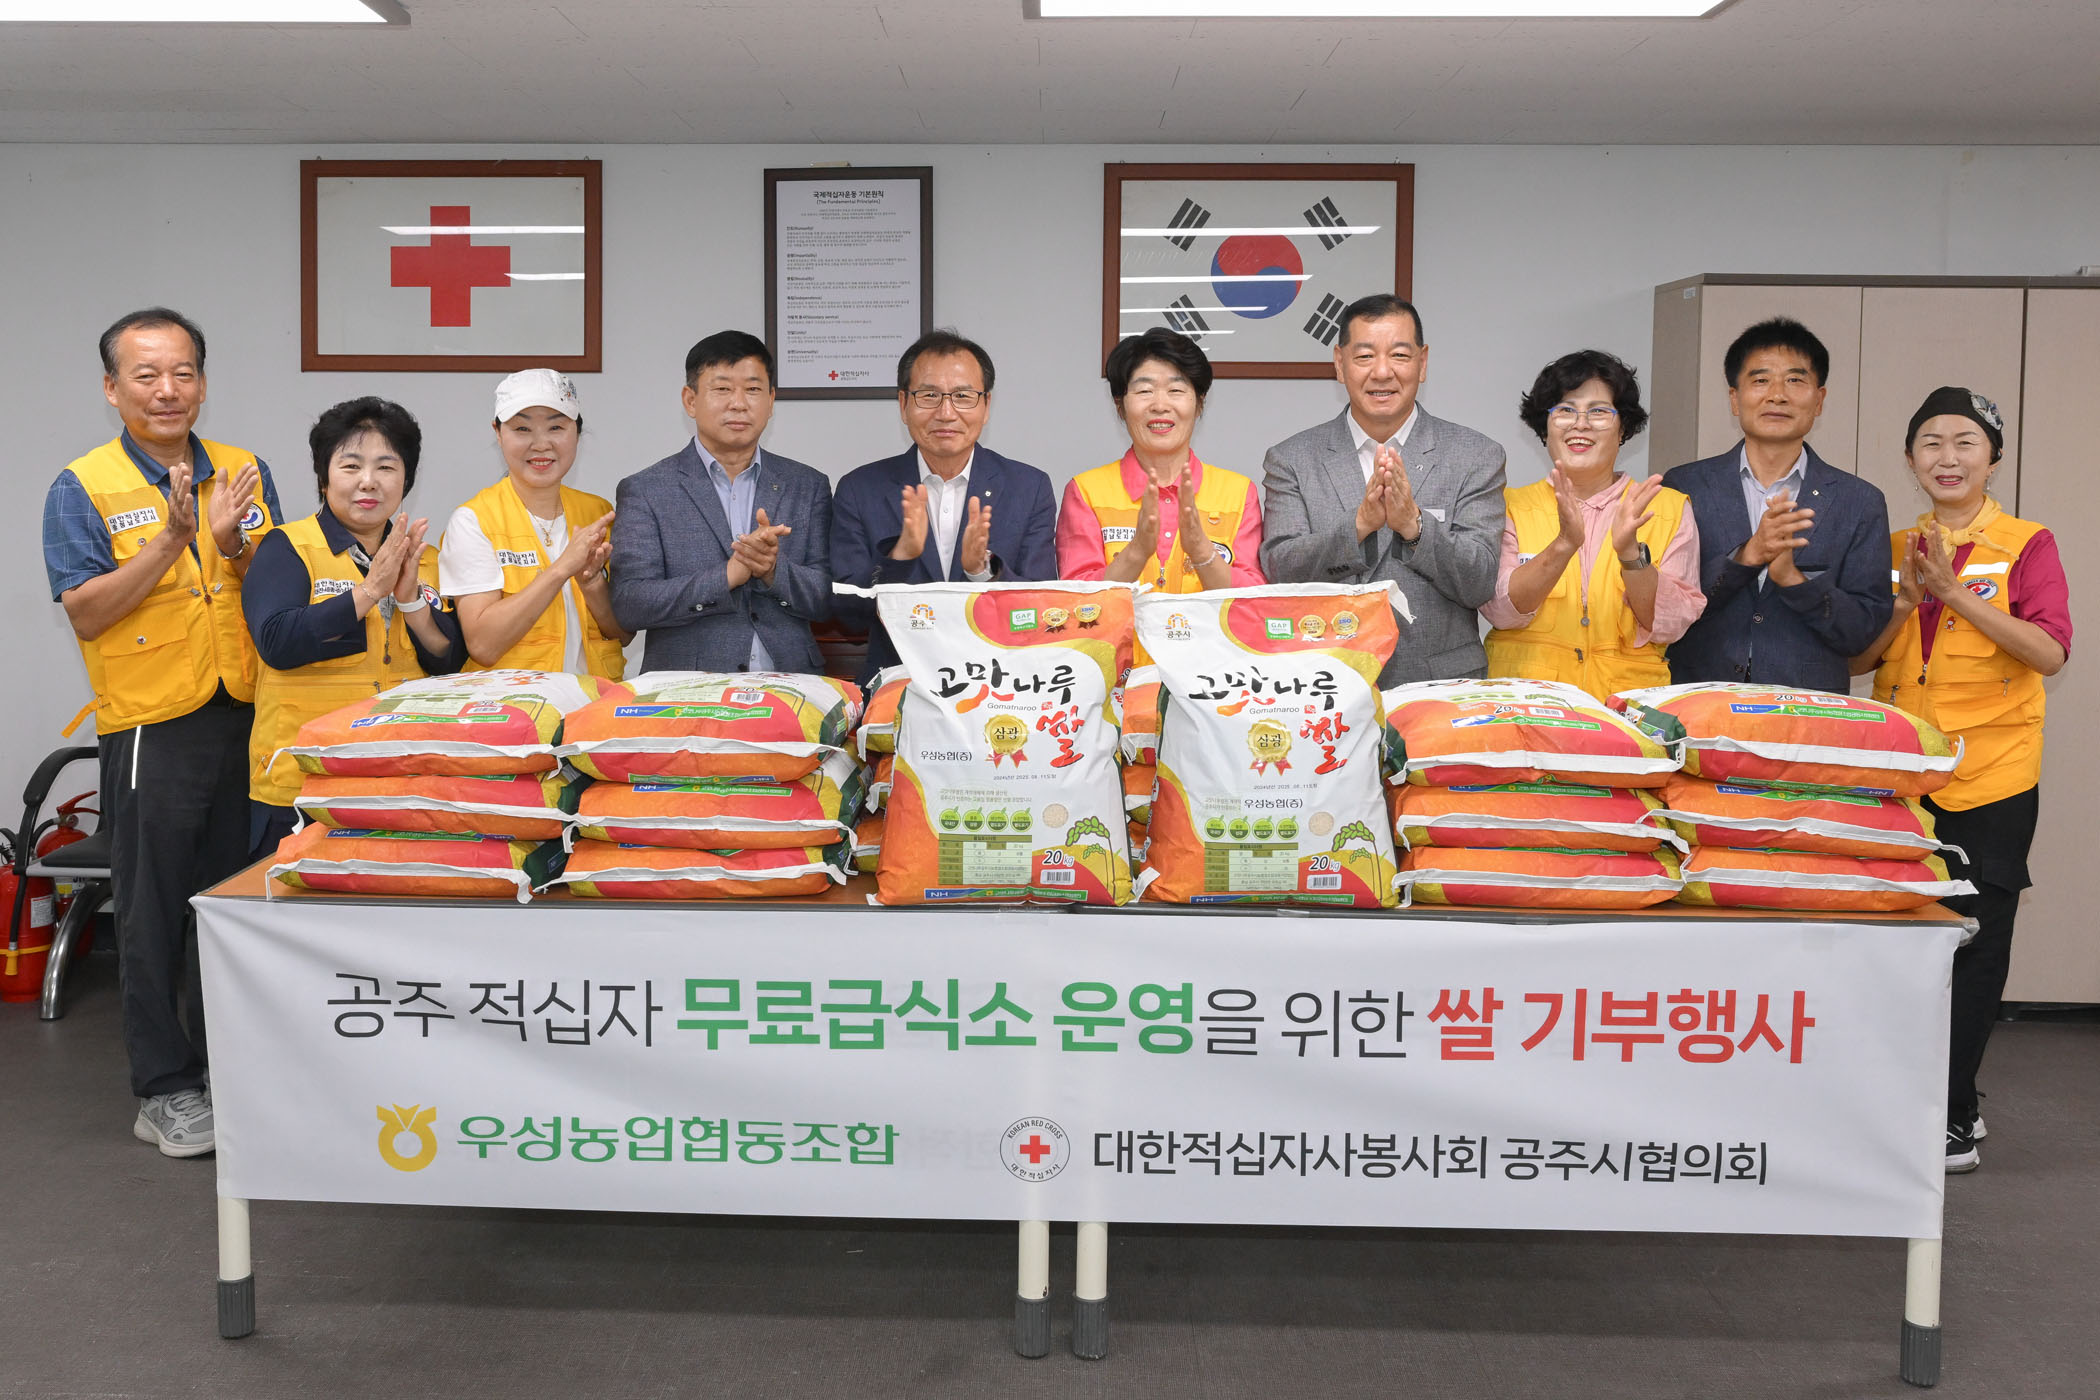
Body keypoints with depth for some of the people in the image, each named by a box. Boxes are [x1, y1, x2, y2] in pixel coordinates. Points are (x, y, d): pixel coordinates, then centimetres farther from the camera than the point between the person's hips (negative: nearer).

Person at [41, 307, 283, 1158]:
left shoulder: (247, 473, 8)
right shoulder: (81, 489, -3)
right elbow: (85, 614, -10)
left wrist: (236, 547, -12)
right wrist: (171, 542, -20)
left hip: (249, 714, 4)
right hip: (152, 726, -4)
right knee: (156, 913, 5)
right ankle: (165, 1087, 16)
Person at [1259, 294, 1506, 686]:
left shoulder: (1477, 458, 7)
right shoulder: (1292, 459, 8)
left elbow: (1481, 585, -1)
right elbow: (1280, 572, -2)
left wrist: (1414, 524, -16)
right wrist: (1359, 524, -16)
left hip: (1440, 685, 0)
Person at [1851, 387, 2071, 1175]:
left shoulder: (2026, 546, -1)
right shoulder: (1894, 550, 10)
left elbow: (2050, 653, -13)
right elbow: (1854, 657, 6)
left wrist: (1955, 593, -19)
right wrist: (1908, 600, -10)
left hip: (1989, 781, -3)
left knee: (1974, 947, 2)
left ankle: (1952, 1117, 12)